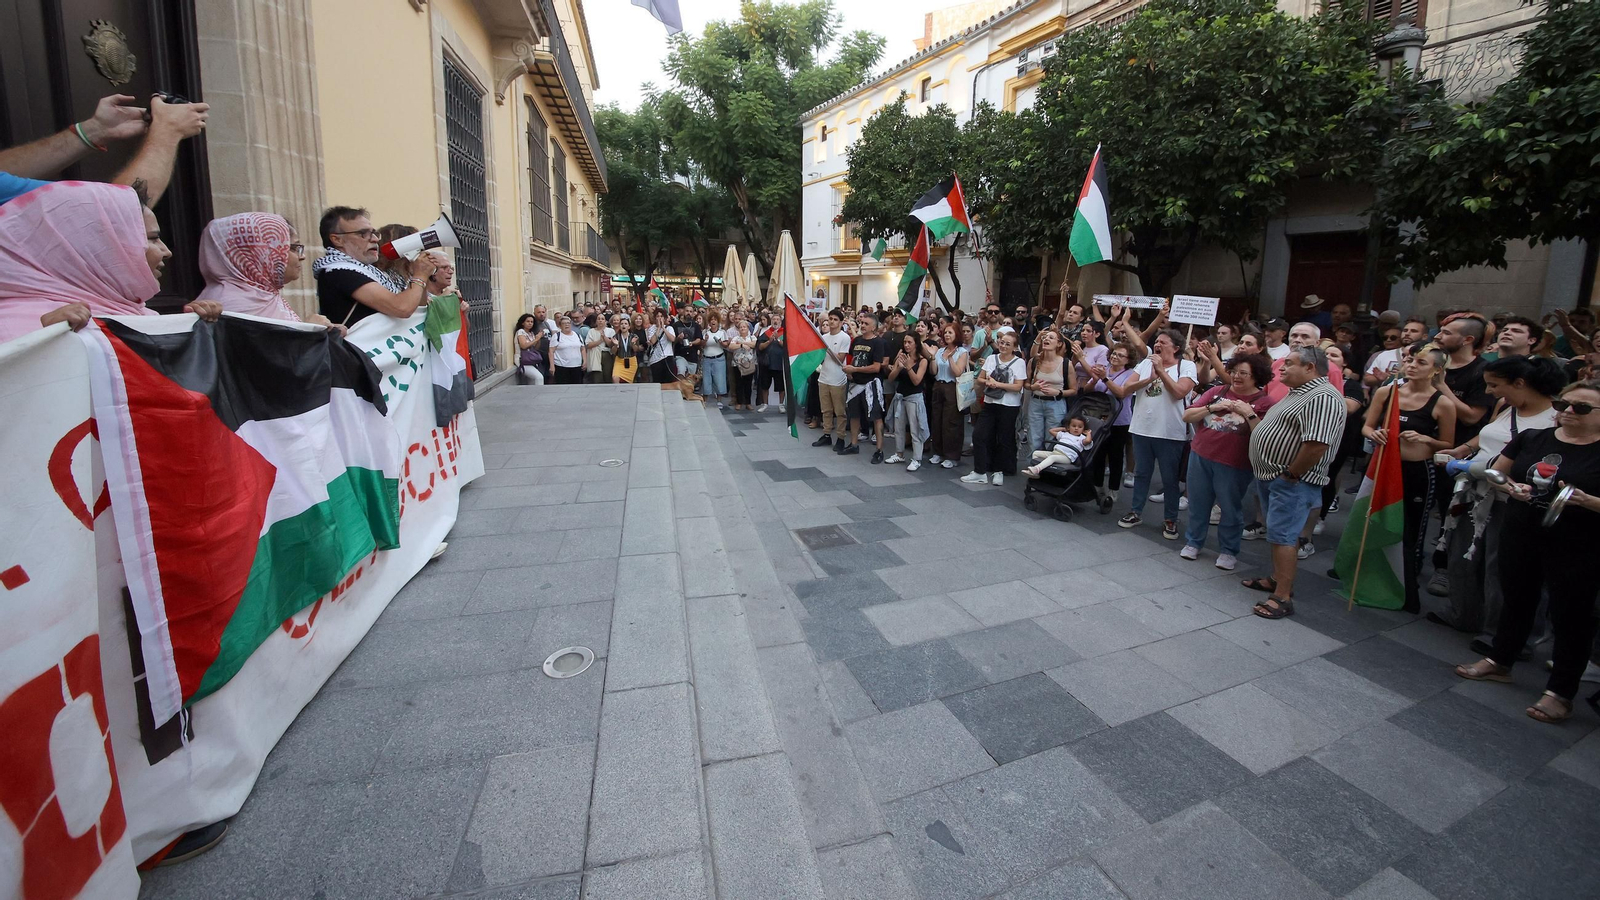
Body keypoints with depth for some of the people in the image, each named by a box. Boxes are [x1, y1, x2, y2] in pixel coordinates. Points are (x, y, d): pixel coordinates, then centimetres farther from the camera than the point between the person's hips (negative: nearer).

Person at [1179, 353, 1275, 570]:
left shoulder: (1264, 402, -5)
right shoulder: (1217, 391, 5)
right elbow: (1187, 416, 2)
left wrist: (1249, 414, -21)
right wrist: (1212, 407, -12)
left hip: (1233, 465, -3)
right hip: (1200, 457, 4)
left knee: (1230, 508, 8)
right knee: (1197, 504, 15)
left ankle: (1228, 551, 24)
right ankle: (1193, 542, 31)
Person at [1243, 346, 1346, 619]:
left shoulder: (1322, 398, -20)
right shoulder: (1300, 392, 16)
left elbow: (1317, 444, -29)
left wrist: (1291, 474, -20)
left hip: (1291, 482, -10)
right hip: (1271, 476, 10)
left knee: (1283, 536, -8)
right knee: (1278, 533, 19)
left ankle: (1283, 597, -2)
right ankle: (1277, 579, 31)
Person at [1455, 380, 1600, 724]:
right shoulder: (1530, 438, 2)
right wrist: (1509, 486, -11)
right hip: (1519, 540, 4)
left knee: (1571, 616, 6)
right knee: (1516, 601, 18)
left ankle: (1561, 693, 18)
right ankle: (1499, 662, 34)